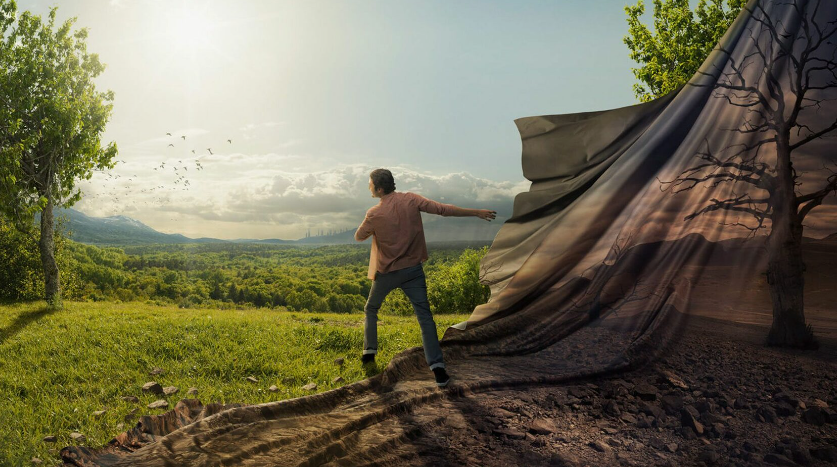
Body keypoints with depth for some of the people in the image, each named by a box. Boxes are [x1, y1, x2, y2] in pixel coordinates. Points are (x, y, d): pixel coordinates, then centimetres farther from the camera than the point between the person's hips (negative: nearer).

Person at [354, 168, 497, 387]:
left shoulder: (374, 214, -13)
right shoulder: (411, 200, -8)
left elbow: (359, 237, 3)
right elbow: (444, 209, -8)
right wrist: (477, 212, 0)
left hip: (386, 272, -1)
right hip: (413, 270, 2)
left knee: (371, 309, 24)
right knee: (425, 317, -1)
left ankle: (369, 352, 27)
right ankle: (438, 368, -9)